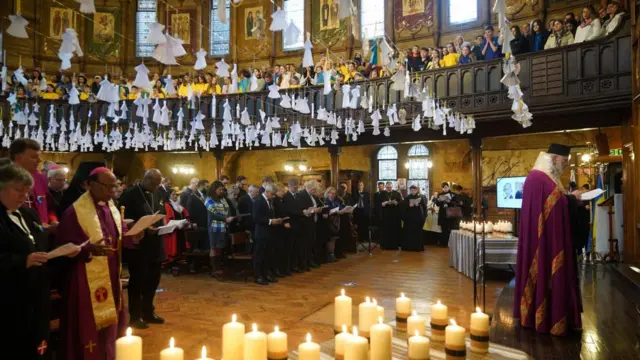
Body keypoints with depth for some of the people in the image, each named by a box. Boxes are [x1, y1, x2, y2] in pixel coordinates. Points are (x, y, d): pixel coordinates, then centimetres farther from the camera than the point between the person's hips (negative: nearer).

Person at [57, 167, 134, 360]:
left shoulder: (112, 208, 7)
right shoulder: (75, 211, -15)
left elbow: (121, 235, 12)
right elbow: (65, 246, -16)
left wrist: (133, 236, -9)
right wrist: (89, 249, -32)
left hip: (110, 275, 7)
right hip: (88, 279, -7)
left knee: (111, 323, 18)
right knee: (90, 328, 2)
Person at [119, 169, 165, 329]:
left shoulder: (156, 195, 11)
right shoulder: (130, 194, -9)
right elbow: (125, 219, -14)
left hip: (154, 244, 7)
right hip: (138, 245, -7)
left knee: (153, 279, 14)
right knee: (137, 280, 4)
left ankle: (148, 312, 29)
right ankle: (135, 316, 18)